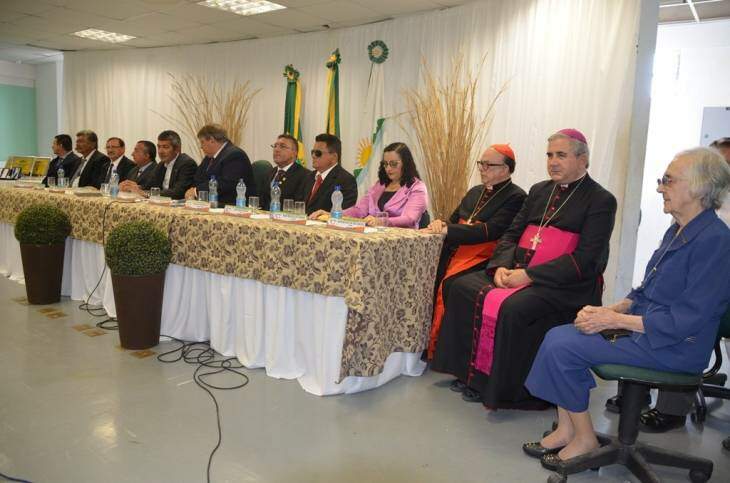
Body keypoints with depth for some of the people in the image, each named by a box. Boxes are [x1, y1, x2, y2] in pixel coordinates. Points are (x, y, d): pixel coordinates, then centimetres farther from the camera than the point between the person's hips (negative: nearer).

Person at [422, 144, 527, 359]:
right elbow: (454, 221, 21)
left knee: (448, 283, -30)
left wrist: (447, 229, -19)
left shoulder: (515, 197, -4)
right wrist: (441, 225, -4)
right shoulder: (475, 192, 21)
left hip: (483, 260, -7)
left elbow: (491, 230, -17)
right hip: (455, 252, 7)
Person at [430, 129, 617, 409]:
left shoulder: (601, 200, -2)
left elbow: (584, 260, -12)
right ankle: (473, 374, -5)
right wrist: (501, 266, -5)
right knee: (462, 288, -13)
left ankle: (505, 390, -14)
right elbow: (511, 235, 17)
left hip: (564, 284, -6)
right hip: (518, 273, 7)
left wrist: (528, 275, -19)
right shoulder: (539, 191, 19)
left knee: (511, 308, -33)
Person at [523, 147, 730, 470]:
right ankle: (566, 429, 3)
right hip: (642, 327, 9)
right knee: (557, 336, -4)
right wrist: (606, 310, -1)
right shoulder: (677, 231, 11)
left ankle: (585, 438, 1)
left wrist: (614, 319, -19)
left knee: (562, 347, -17)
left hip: (676, 347, -9)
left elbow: (686, 320, -22)